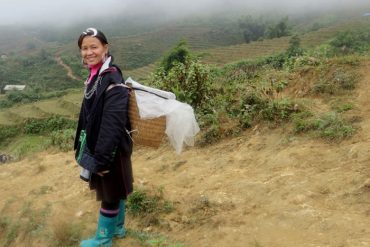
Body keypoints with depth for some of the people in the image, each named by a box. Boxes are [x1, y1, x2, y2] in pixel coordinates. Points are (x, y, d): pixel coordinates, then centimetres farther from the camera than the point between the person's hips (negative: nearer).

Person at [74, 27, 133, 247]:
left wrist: (101, 159, -24)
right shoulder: (95, 75, 5)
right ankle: (118, 227, 41)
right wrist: (85, 148, 17)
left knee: (110, 193, 10)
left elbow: (112, 125, -27)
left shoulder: (112, 80, -24)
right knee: (111, 190, 23)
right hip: (97, 145, 8)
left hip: (111, 149, -8)